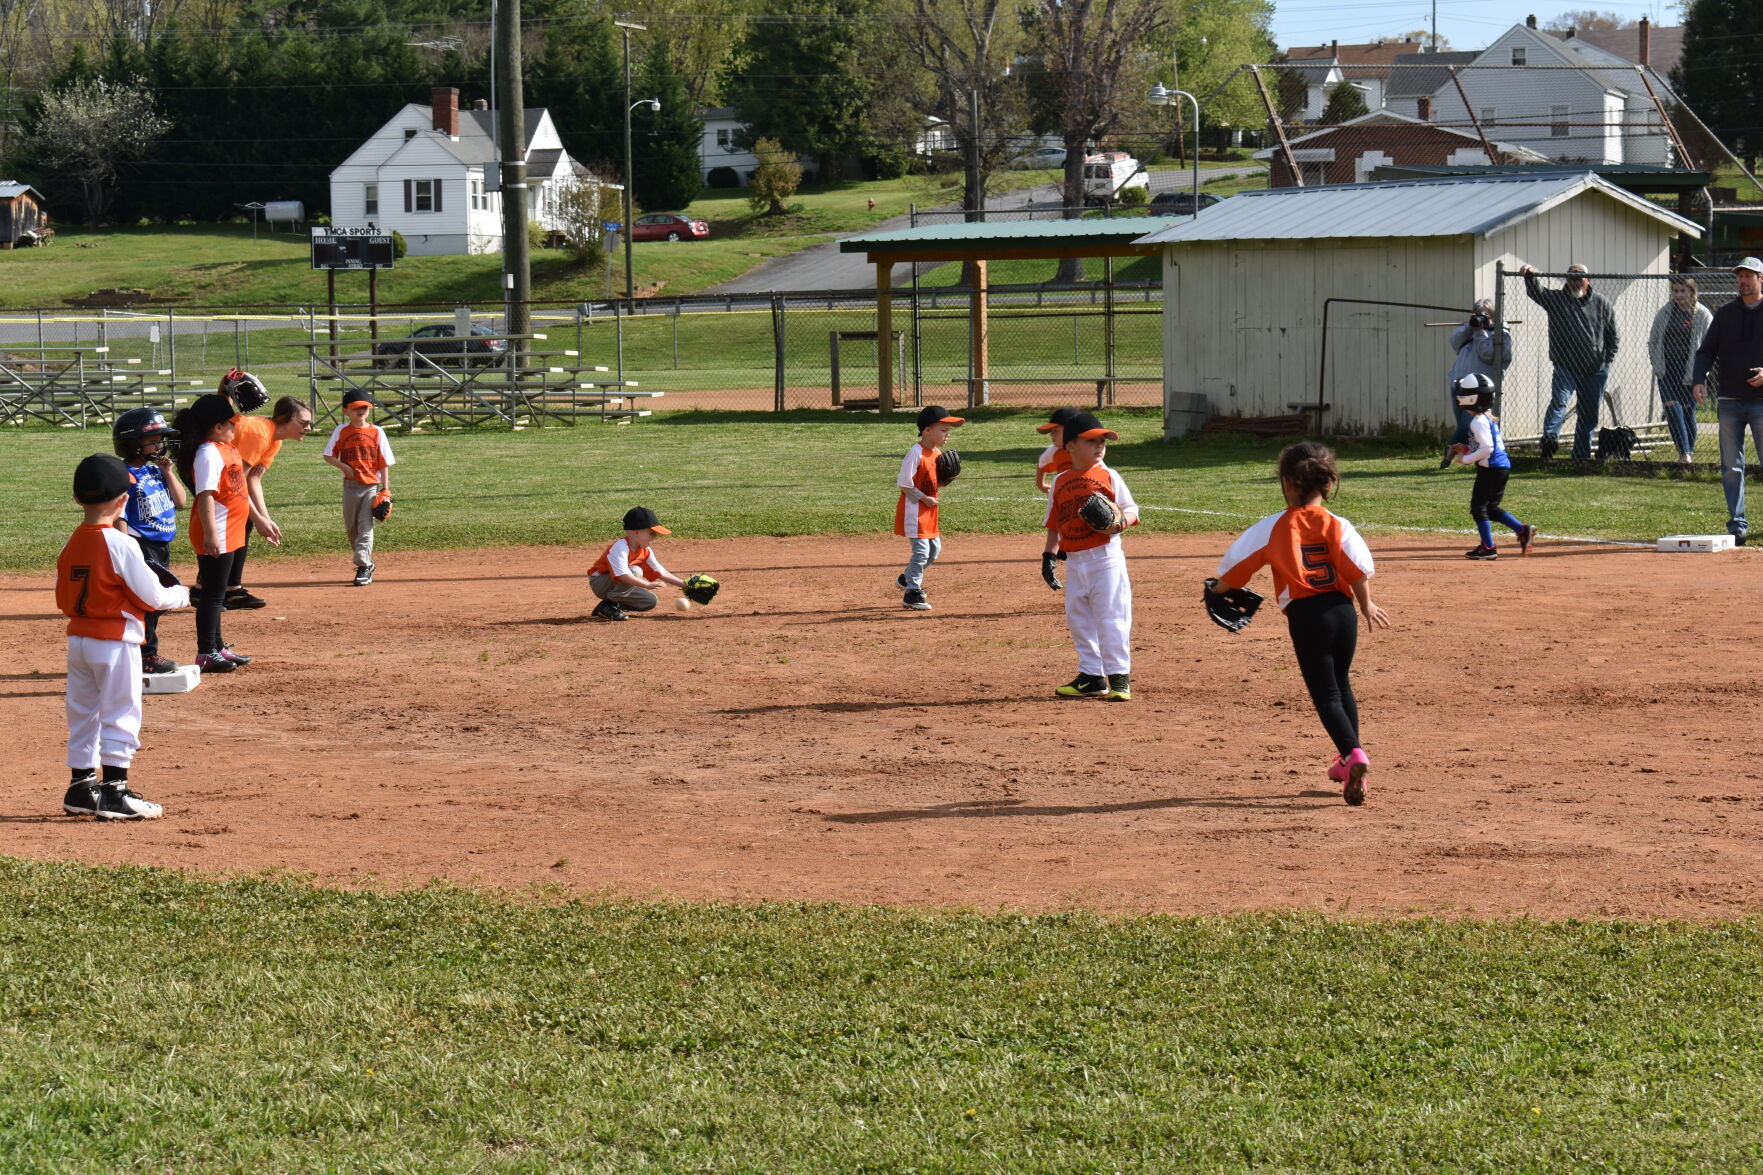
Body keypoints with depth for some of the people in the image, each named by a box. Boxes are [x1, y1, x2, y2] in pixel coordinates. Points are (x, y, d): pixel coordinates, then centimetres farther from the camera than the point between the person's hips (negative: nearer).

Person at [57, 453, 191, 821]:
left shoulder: (71, 545, 4)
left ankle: (81, 787, 20)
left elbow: (63, 600, 9)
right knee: (120, 715, 0)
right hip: (116, 640, -7)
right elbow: (153, 597, -14)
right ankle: (114, 793, -1)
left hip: (77, 636, 7)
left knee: (82, 714, 15)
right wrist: (182, 595, 4)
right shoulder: (120, 545, -16)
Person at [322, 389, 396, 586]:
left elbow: (384, 463, 2)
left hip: (372, 485, -2)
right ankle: (366, 563, 26)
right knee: (351, 527, 9)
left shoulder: (377, 432, 1)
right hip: (350, 485, 2)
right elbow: (329, 456, 5)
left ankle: (363, 568, -14)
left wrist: (385, 490, -3)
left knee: (365, 525, -12)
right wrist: (345, 467, -13)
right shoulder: (341, 431, 3)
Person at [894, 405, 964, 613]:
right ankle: (912, 594, -2)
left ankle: (907, 579, 35)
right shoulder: (916, 453, -20)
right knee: (921, 550, -10)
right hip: (914, 509, -9)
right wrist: (925, 498, -20)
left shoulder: (937, 453, 8)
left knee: (935, 549, 16)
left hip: (928, 510, 9)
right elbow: (904, 484, -20)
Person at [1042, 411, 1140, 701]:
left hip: (1106, 558, -5)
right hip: (1074, 561, 5)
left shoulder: (1108, 477, -2)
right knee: (1078, 620, 10)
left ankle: (1119, 677, -1)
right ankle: (1091, 677, 20)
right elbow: (1054, 524, 14)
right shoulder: (1060, 482, 9)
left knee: (1111, 617, -6)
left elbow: (1131, 509, -1)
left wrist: (1120, 522, -22)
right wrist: (1049, 555, 7)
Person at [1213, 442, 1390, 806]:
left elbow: (1238, 563, 4)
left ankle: (1352, 754, -25)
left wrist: (1219, 591, 24)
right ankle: (1348, 761, 29)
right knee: (1341, 685, 22)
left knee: (1326, 694, -2)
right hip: (1342, 610, 3)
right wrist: (1366, 606, 7)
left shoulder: (1273, 527, -2)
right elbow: (1358, 569, -9)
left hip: (1305, 615, -3)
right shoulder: (1336, 525, 1)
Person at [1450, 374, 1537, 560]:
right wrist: (1467, 449, 18)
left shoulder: (1478, 422, -17)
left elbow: (1487, 448, -24)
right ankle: (1523, 529, 9)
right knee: (1491, 507, 17)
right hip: (1503, 467, 10)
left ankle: (1488, 548, 2)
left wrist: (1466, 459, -15)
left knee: (1478, 506, 0)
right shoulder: (1489, 417, 15)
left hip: (1490, 469, -10)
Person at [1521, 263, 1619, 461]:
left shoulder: (1601, 304, 7)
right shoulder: (1556, 299, 3)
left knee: (1589, 415, 9)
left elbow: (1612, 336, 12)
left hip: (1595, 371, 3)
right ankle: (1549, 438, -40)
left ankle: (1582, 456, 17)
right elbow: (1535, 292, -14)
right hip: (1565, 367, -3)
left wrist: (1607, 362, 4)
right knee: (1559, 401, -26)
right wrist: (1530, 276, -35)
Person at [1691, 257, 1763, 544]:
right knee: (1731, 467, 2)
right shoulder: (1725, 314, 12)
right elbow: (1706, 350, 9)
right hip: (1730, 401, 3)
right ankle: (1737, 524, 6)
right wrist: (1698, 380, -8)